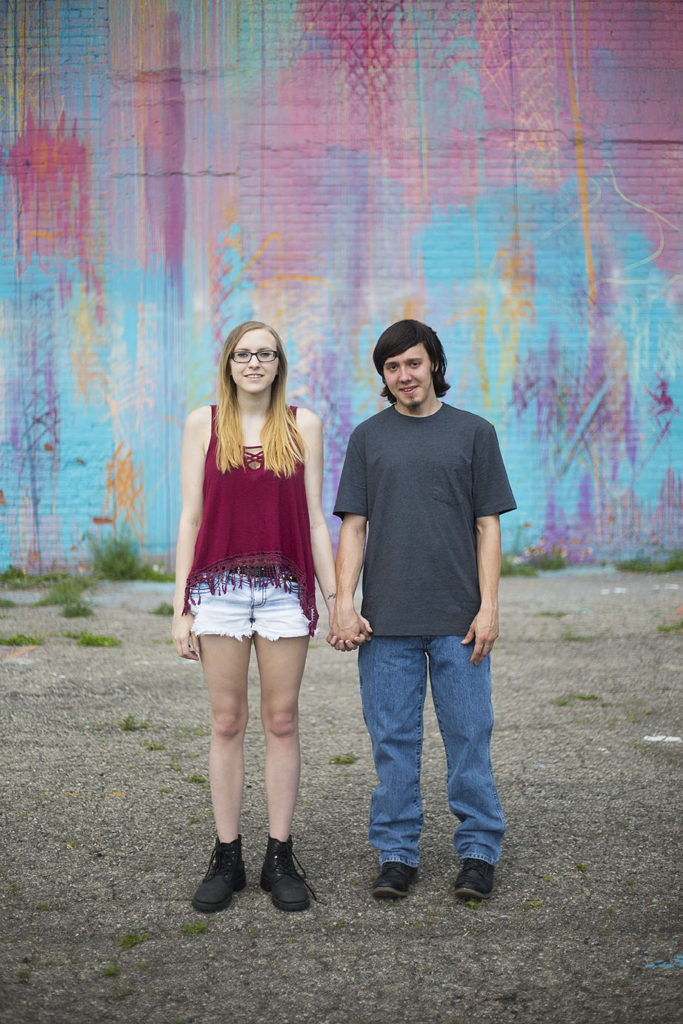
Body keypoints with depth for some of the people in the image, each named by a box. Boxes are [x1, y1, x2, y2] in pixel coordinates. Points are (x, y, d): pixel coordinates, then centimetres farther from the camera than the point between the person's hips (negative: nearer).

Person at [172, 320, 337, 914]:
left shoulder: (302, 424, 7)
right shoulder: (204, 423, 6)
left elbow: (314, 518, 7)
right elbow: (191, 516, 5)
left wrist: (335, 598, 3)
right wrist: (181, 607, 1)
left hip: (285, 588, 0)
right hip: (219, 586, 0)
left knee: (281, 721, 4)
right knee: (227, 722, 4)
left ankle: (280, 858, 13)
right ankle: (227, 858, 13)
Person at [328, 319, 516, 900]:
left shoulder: (474, 433, 7)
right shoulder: (368, 438, 10)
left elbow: (488, 525, 4)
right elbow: (353, 526, 7)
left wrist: (488, 606, -4)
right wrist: (344, 604, -4)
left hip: (458, 618, -1)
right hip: (386, 620, 1)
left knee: (469, 737, 2)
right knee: (393, 740, 5)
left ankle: (479, 851, 14)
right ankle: (397, 854, 15)